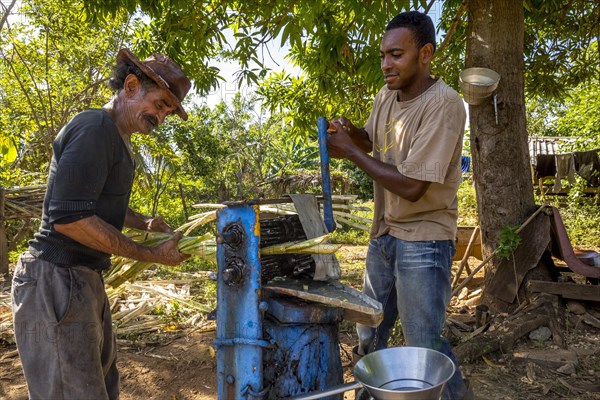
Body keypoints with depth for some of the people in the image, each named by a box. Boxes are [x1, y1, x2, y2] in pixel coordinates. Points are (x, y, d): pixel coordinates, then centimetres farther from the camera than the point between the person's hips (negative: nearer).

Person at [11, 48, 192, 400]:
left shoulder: (116, 138, 14)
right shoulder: (94, 128, -16)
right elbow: (69, 218, -24)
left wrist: (143, 222, 7)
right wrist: (152, 255, -18)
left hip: (84, 279, 10)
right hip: (57, 279, -10)